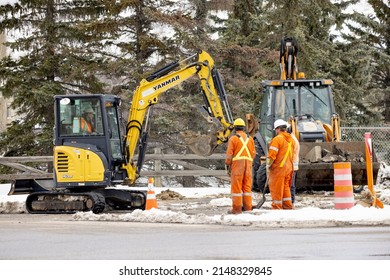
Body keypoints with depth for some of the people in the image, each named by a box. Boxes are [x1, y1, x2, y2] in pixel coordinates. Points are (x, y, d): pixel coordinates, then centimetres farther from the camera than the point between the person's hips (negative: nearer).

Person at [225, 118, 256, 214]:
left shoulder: (233, 138, -3)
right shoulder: (250, 138, 11)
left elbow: (229, 153, -6)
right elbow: (253, 153, 10)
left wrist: (227, 164, 3)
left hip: (237, 163, -5)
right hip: (248, 163, 5)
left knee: (236, 185, -3)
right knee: (247, 185, 9)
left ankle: (237, 208, -6)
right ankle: (247, 207, 9)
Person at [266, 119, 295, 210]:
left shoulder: (277, 139, -14)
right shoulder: (291, 140, 12)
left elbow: (272, 155, -17)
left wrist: (268, 166, -5)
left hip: (278, 168, -8)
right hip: (288, 167, 8)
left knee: (276, 188, -1)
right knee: (285, 187, 16)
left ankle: (277, 206, 1)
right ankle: (287, 205, 18)